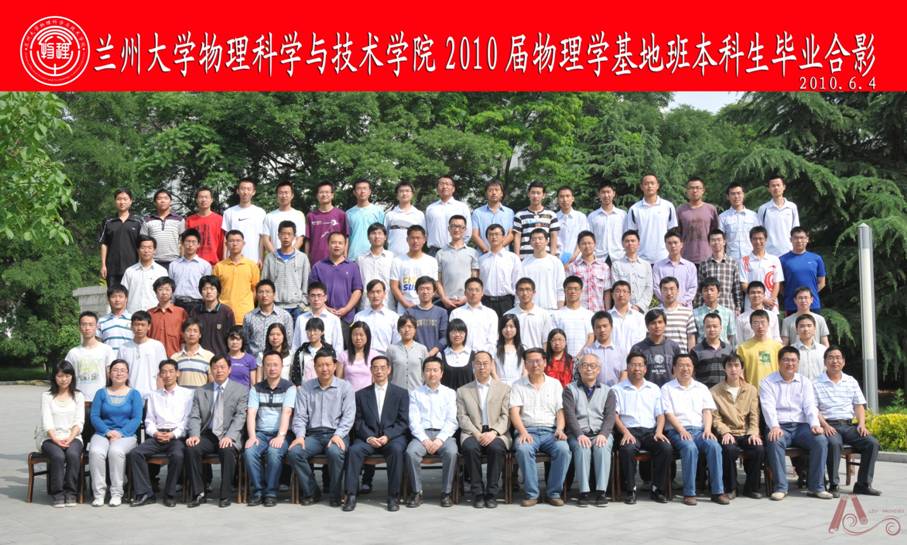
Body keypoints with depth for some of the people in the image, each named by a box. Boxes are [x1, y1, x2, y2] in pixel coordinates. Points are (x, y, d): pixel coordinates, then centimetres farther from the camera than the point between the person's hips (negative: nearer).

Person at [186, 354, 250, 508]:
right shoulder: (201, 392, 16)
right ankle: (198, 494, -17)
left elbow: (240, 417, -3)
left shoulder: (241, 390, 7)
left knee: (227, 451, -35)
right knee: (191, 448, -27)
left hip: (228, 437, -3)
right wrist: (194, 435, -13)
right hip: (207, 435, 3)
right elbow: (195, 417, 8)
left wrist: (229, 436, -19)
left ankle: (226, 495, -20)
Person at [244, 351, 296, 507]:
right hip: (261, 433, 3)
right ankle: (257, 491, -14)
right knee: (249, 451, -28)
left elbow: (286, 413, -11)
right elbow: (251, 414, 1)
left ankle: (271, 493, -18)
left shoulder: (289, 387, 3)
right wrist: (252, 436, -16)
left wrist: (280, 436, -25)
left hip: (280, 434, -3)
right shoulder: (256, 389, 12)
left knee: (274, 452, -33)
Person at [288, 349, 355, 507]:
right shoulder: (305, 388, 12)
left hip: (336, 434, -2)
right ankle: (311, 492, -9)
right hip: (313, 434, 2)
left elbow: (348, 416, -1)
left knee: (335, 452, -36)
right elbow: (300, 415, 8)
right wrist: (300, 436, -11)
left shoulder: (345, 387, 6)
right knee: (294, 452, -26)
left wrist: (338, 435, -17)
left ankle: (335, 495, -15)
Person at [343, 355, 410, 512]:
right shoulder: (361, 394, 15)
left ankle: (393, 496, -26)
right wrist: (369, 437, -12)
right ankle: (351, 495, -25)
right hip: (368, 437, 2)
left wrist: (387, 436, -14)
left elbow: (403, 422, 2)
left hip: (393, 436, -1)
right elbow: (358, 421, 6)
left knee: (396, 449, -35)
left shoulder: (401, 393, 10)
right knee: (354, 450, -29)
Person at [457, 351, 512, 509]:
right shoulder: (463, 391, 18)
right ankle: (477, 493, -20)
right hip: (473, 433, 1)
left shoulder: (504, 388, 16)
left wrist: (493, 432, -13)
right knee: (470, 448, -33)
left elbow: (506, 416, 5)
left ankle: (492, 493, -21)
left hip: (497, 434, -1)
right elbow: (462, 417, 6)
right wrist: (476, 433, -11)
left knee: (496, 448, -34)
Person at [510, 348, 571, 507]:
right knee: (523, 449, -35)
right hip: (527, 430, -1)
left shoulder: (555, 384, 16)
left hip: (550, 431, 1)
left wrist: (560, 429, -10)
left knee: (563, 449, -30)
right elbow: (514, 412, -1)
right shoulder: (518, 385, 11)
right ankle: (531, 494, -22)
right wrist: (523, 432, -18)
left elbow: (560, 411, 10)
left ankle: (553, 492, -16)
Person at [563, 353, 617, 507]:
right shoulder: (570, 389, 14)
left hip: (601, 433, 1)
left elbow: (610, 416, 5)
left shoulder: (608, 391, 19)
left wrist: (603, 434, -14)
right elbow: (570, 414, -1)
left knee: (603, 447, -32)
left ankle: (601, 492, -31)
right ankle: (584, 492, -32)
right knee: (582, 448, -33)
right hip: (578, 434, -1)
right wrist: (579, 435, -17)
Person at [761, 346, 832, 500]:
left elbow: (810, 406, 5)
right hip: (779, 427, -3)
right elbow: (768, 407, -7)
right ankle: (780, 487, -27)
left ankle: (816, 486, -18)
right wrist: (774, 427, -25)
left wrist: (815, 424, -15)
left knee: (821, 440, -26)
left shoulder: (804, 382, 18)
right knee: (774, 442, -36)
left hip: (801, 426, 3)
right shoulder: (768, 383, 8)